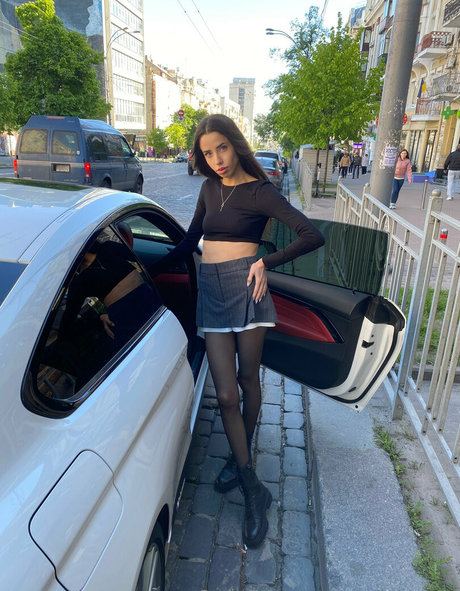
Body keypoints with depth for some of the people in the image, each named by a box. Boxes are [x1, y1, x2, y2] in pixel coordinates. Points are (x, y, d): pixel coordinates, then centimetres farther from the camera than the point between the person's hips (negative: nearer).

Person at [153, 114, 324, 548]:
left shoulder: (259, 191, 0)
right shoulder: (209, 189, 15)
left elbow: (312, 235, -8)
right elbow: (189, 242, 23)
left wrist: (266, 263, -13)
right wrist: (151, 265, 24)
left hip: (244, 285, -4)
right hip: (210, 289, 4)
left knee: (247, 380, 7)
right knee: (225, 393, -2)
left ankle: (240, 456, 35)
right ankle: (253, 491, 12)